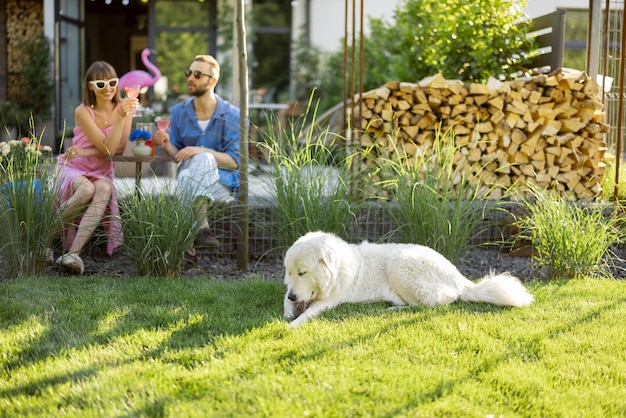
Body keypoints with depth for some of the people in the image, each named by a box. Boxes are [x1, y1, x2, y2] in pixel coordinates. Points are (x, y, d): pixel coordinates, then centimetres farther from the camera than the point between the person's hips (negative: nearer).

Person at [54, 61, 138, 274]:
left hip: (101, 173, 2)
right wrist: (121, 117, -28)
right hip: (73, 169, -2)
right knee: (87, 189, -37)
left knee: (104, 189, -35)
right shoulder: (83, 112, -10)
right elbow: (108, 148, -19)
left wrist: (86, 152, -16)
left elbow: (119, 149, -6)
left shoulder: (123, 106, 0)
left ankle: (74, 253, -45)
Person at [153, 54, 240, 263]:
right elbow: (176, 154, 8)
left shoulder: (231, 115, -4)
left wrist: (200, 151, -24)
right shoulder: (179, 112, 7)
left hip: (223, 183, -2)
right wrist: (167, 145, -16)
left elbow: (234, 161, -10)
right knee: (186, 175, -35)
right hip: (190, 180, 2)